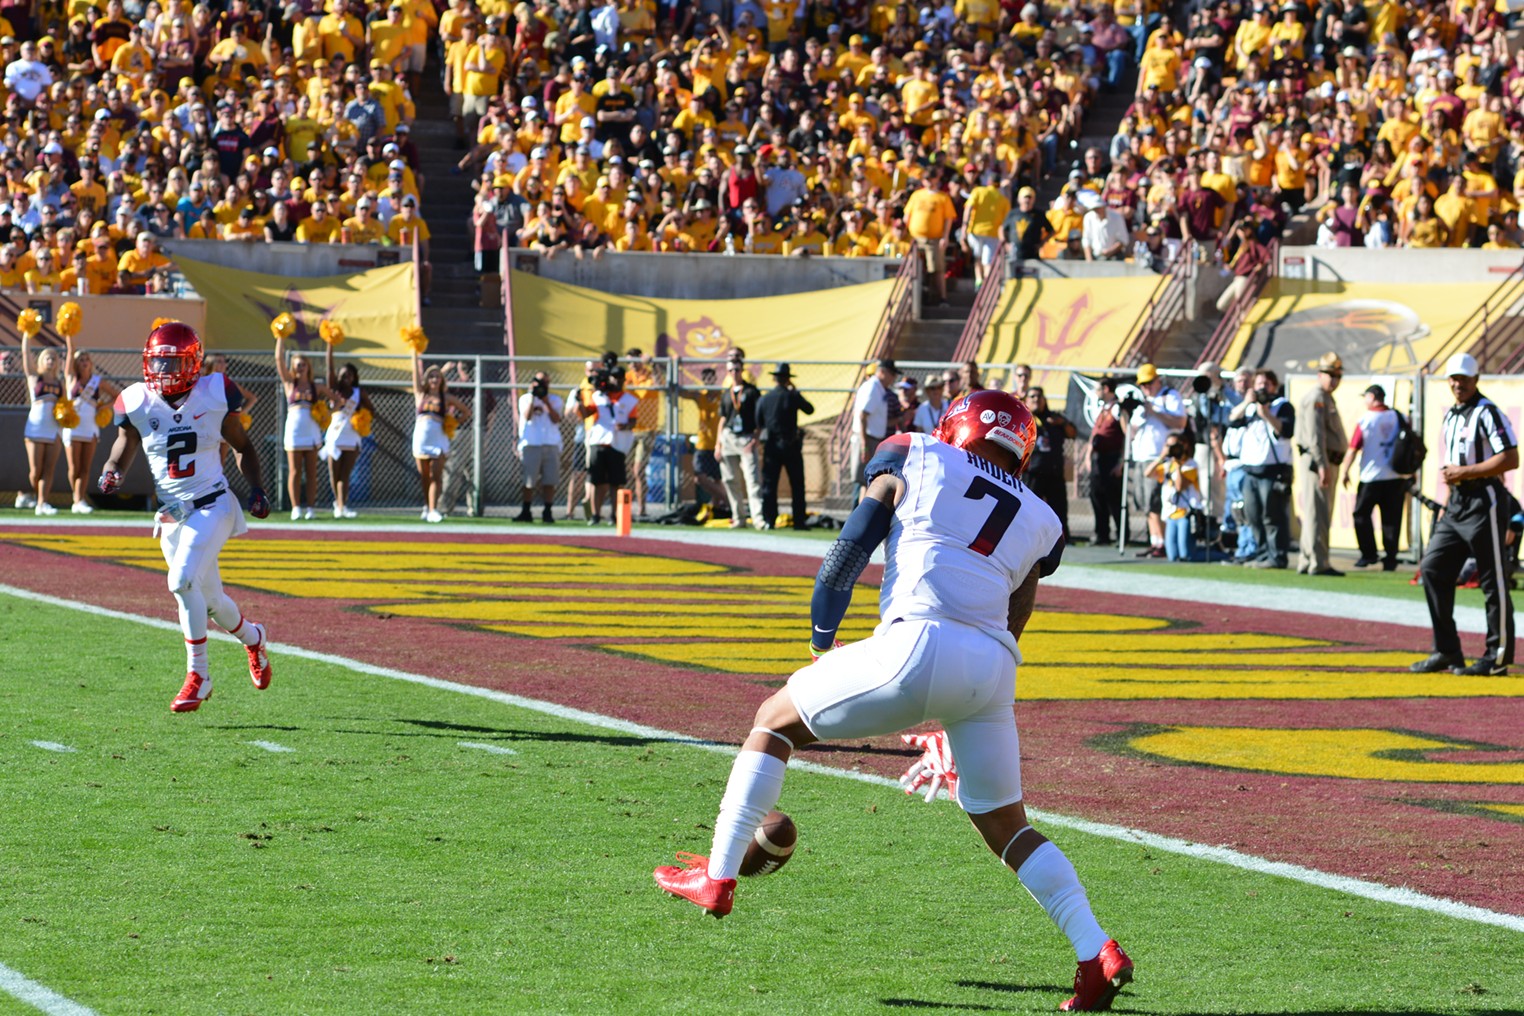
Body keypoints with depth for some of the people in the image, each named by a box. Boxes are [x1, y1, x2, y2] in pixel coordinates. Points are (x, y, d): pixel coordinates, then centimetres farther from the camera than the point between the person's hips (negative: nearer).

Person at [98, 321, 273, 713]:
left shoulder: (215, 395, -6)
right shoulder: (137, 403, -2)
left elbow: (242, 445, 8)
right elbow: (123, 450, 8)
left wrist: (257, 490, -2)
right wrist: (110, 474, -14)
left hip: (212, 504, -4)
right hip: (171, 514, 4)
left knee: (183, 581, -24)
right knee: (208, 599, 12)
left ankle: (197, 676, -13)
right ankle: (252, 638, 45)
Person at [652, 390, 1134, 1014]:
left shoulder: (916, 461, 15)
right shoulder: (1038, 522, 25)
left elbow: (847, 556, 9)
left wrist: (821, 643, 22)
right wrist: (951, 736, 31)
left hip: (919, 643, -4)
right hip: (994, 672, 4)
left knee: (776, 720, 17)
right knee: (1005, 824, 17)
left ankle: (717, 877, 14)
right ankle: (1097, 952, 3)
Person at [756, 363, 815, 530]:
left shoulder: (764, 399, -1)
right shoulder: (792, 396, -8)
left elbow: (759, 423, 6)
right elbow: (809, 409, 6)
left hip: (771, 446, 1)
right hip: (791, 446, -1)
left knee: (769, 485, 4)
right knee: (797, 486, 6)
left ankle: (768, 520, -3)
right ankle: (798, 521, 5)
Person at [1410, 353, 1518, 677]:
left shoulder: (1487, 413, -11)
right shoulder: (1451, 416, 16)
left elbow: (1510, 459, -19)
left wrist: (1464, 473, -18)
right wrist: (1449, 475, 8)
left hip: (1484, 502, -9)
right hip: (1457, 503, 9)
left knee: (1493, 582, -4)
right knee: (1432, 568, 5)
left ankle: (1498, 658, 1)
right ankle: (1446, 652, 12)